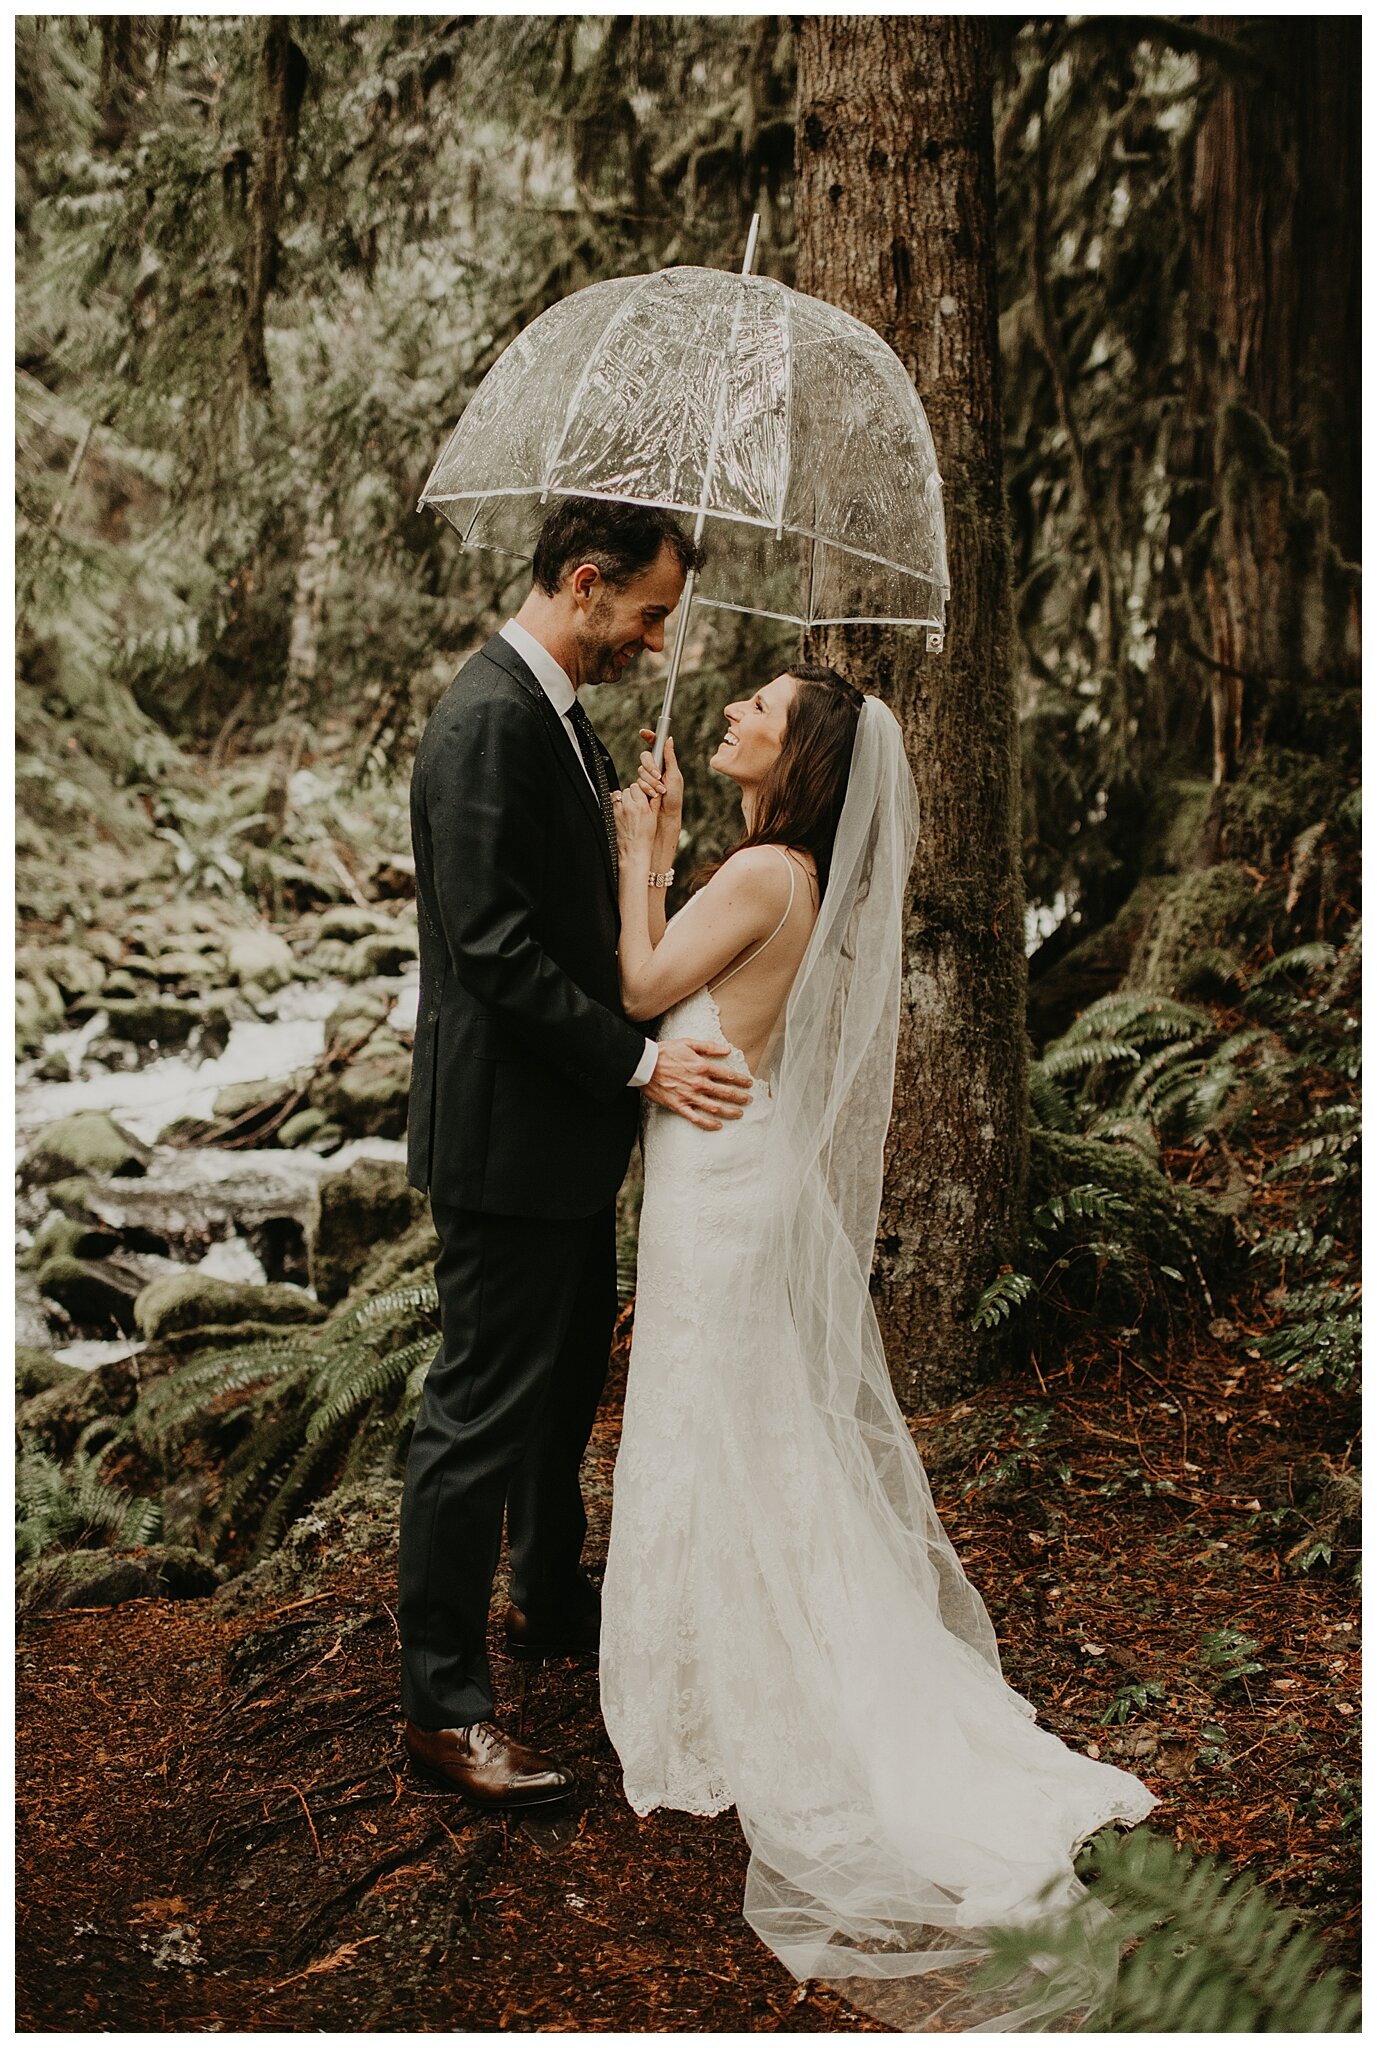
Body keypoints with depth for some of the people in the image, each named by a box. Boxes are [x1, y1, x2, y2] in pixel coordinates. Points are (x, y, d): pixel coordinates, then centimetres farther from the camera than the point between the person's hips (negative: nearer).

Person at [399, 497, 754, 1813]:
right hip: (506, 1132, -11)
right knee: (483, 1409, -1)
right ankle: (442, 1704, 11)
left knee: (567, 1380, 23)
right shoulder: (488, 720, -20)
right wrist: (640, 1062, -23)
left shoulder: (557, 712, 12)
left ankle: (552, 1601, 42)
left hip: (567, 1125, 11)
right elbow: (491, 946, -26)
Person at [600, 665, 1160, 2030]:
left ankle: (746, 1709, 16)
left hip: (727, 1187, -9)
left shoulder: (764, 871, -20)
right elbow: (671, 982, 12)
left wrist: (641, 856, -5)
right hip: (750, 1179, 9)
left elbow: (642, 990, -14)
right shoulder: (790, 876, 8)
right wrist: (661, 852, 11)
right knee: (778, 1447, 17)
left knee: (725, 1448, 3)